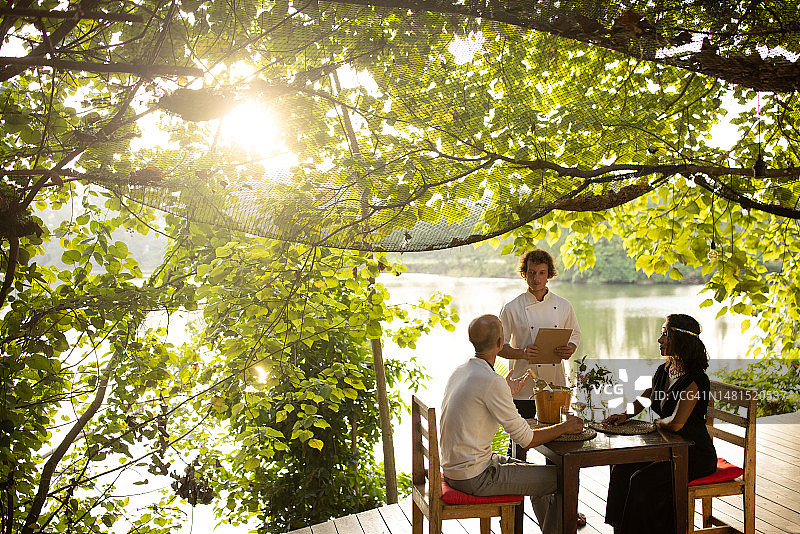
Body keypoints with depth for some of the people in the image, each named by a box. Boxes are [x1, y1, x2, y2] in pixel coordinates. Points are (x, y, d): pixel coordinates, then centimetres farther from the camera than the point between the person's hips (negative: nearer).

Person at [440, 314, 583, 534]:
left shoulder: (459, 371, 4)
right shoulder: (492, 381, -23)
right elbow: (527, 439, -18)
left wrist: (507, 392, 28)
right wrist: (564, 427, -4)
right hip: (475, 478, -9)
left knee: (536, 472, 26)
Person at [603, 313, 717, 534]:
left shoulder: (696, 380, -23)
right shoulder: (663, 371, 4)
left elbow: (676, 423, -31)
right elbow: (646, 396, 26)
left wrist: (658, 422, -10)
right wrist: (626, 415, 11)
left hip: (695, 456, -8)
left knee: (642, 480, -23)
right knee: (621, 470, -2)